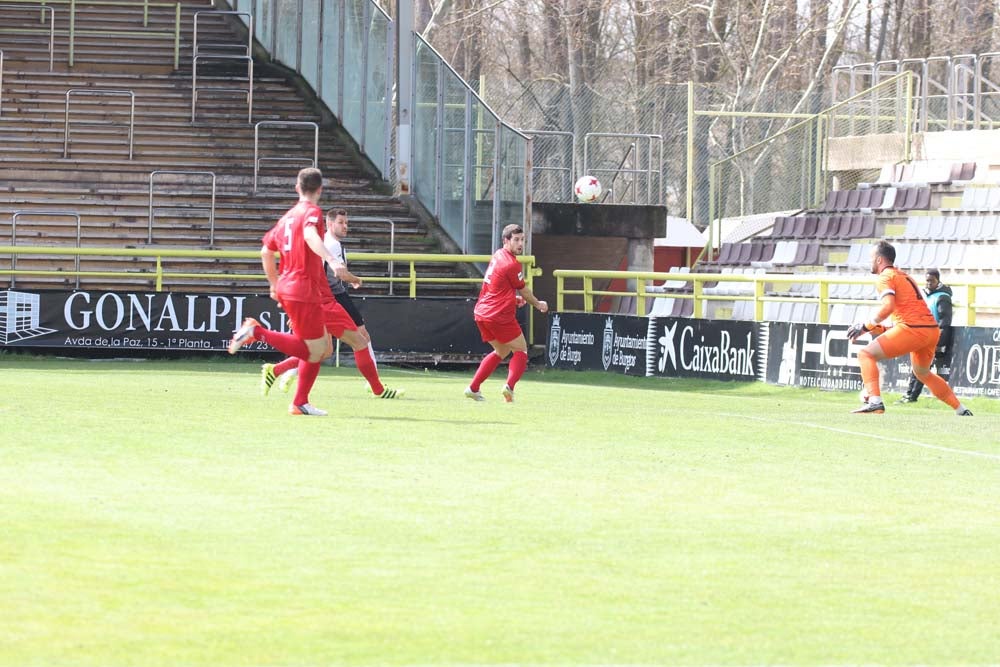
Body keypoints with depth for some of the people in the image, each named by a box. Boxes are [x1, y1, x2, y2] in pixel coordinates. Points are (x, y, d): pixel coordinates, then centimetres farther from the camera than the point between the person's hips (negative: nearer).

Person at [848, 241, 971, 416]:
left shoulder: (886, 277, 0)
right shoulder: (905, 276, 27)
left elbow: (888, 306, -17)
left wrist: (867, 326, -10)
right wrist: (882, 330, 23)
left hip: (912, 329, -9)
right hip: (933, 330, 9)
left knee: (866, 354, -6)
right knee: (922, 373, 31)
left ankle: (875, 401, -23)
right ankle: (962, 411, 32)